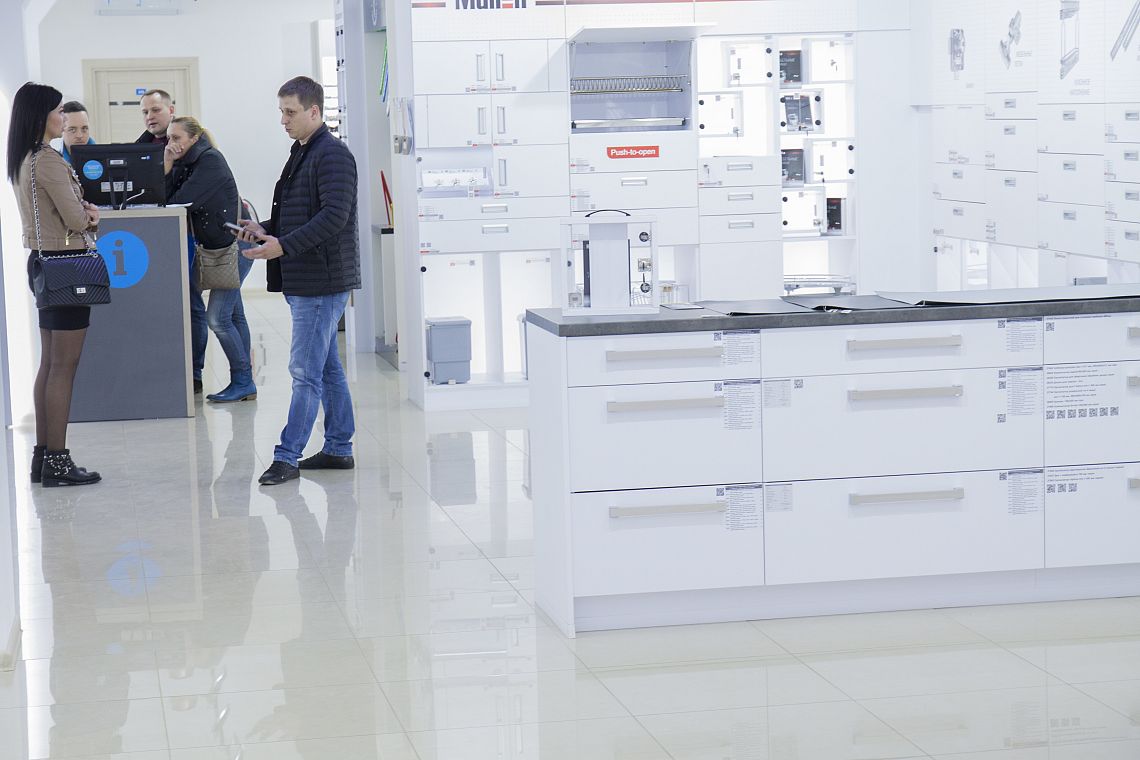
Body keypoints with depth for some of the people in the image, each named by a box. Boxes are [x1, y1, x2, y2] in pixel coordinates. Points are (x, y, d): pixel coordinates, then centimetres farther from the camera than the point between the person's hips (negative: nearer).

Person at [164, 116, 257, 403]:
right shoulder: (184, 162, 10)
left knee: (217, 317, -12)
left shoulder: (210, 160, -16)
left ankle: (242, 382, -4)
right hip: (218, 247, 10)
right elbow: (166, 198, -1)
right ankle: (245, 383, 15)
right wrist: (167, 167, -13)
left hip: (236, 244, -10)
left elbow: (181, 202, -21)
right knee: (233, 315, 11)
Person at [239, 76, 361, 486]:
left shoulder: (333, 155, -14)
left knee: (306, 371, -7)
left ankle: (287, 456, -6)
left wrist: (283, 246, -26)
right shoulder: (301, 153, 17)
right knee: (327, 369, 14)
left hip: (322, 281, -10)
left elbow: (334, 216, -23)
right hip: (303, 281, 10)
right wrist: (266, 231, 8)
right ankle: (339, 449, 21)